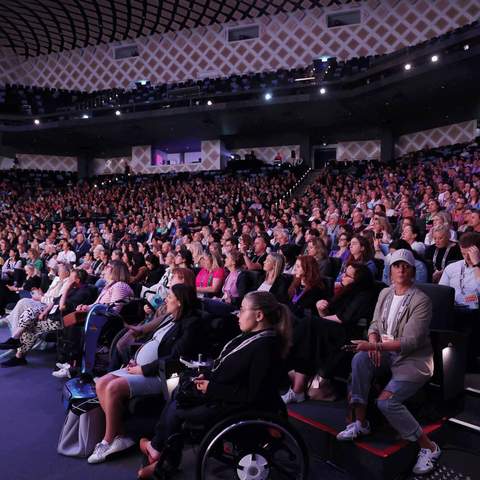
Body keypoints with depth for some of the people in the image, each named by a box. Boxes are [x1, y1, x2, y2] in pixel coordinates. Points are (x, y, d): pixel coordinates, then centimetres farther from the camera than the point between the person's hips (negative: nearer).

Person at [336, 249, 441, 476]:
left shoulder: (421, 301, -14)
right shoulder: (385, 293, 7)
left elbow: (411, 341, -20)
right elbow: (375, 324, 11)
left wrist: (375, 345, -27)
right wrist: (373, 342, -12)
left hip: (414, 359, -6)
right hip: (387, 353, 6)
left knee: (386, 401, -24)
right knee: (360, 359, -26)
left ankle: (428, 447, -1)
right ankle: (360, 423, -14)